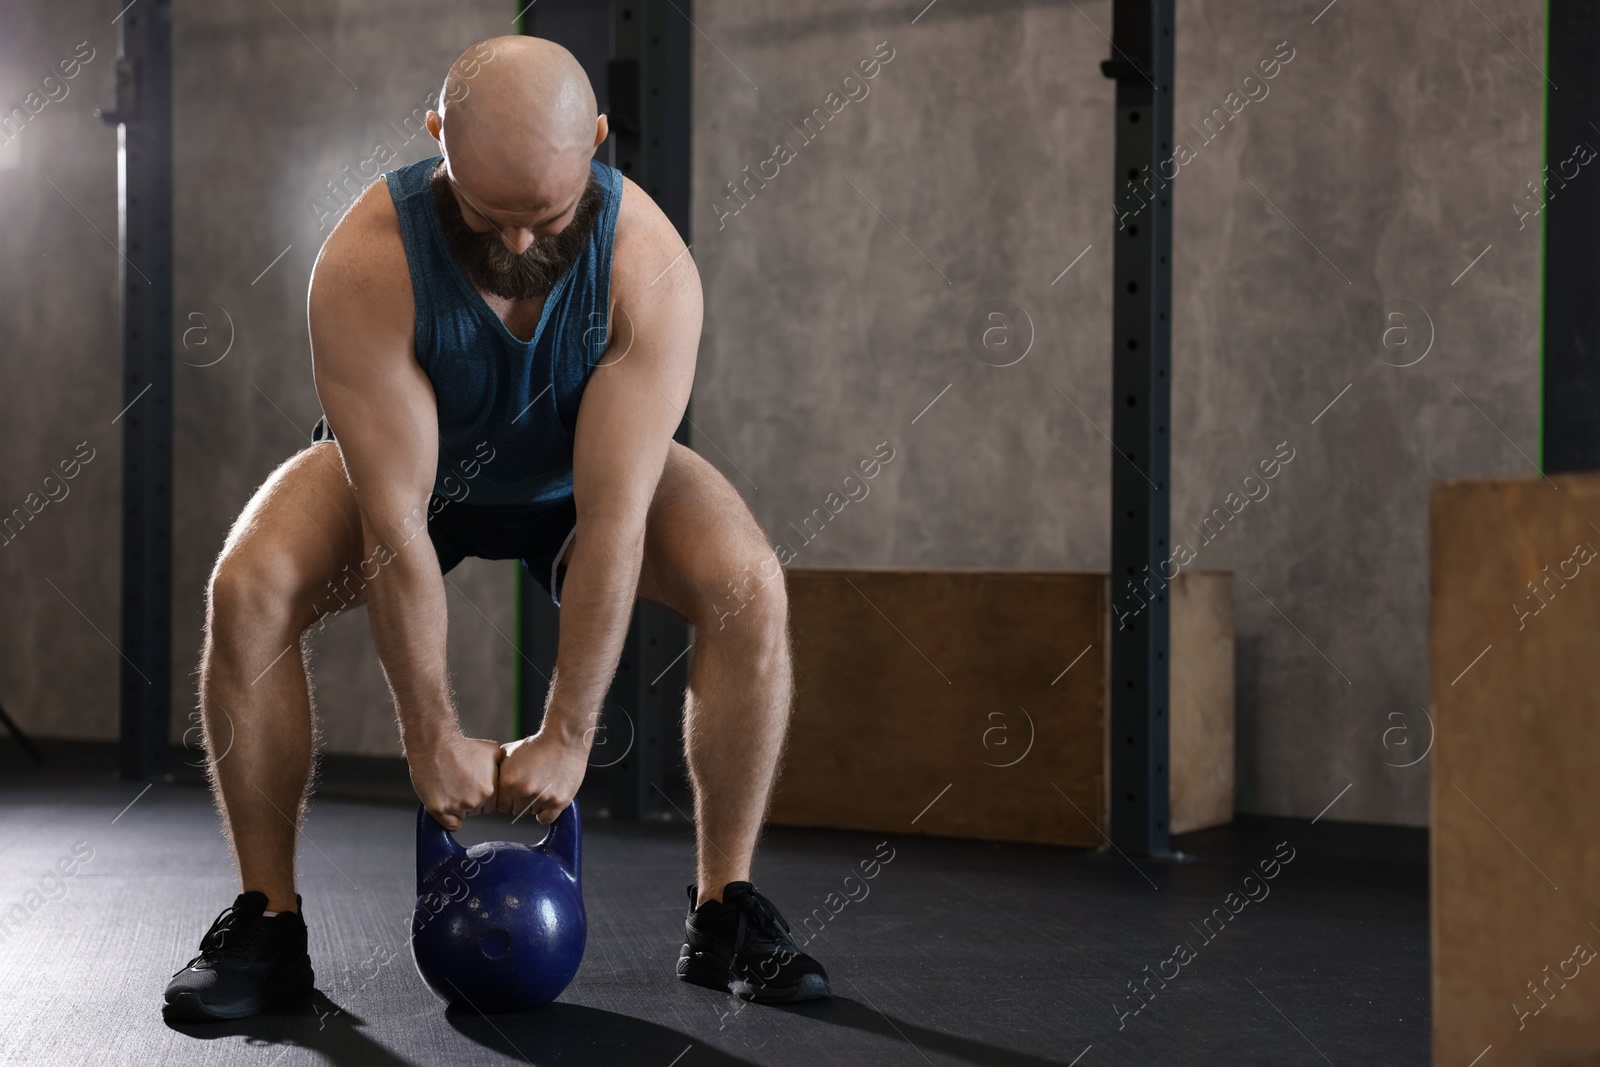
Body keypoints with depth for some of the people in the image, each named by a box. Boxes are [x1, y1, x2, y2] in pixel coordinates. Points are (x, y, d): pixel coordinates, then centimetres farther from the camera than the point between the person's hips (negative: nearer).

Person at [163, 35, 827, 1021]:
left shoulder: (650, 267, -34)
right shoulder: (365, 265, -36)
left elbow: (613, 523, -33)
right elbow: (394, 521, -34)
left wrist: (567, 736, -32)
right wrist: (433, 737, -30)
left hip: (581, 475, 1)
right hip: (408, 465, 0)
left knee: (749, 589, -26)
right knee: (247, 590, -28)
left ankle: (724, 916, -11)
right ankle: (267, 922, -12)